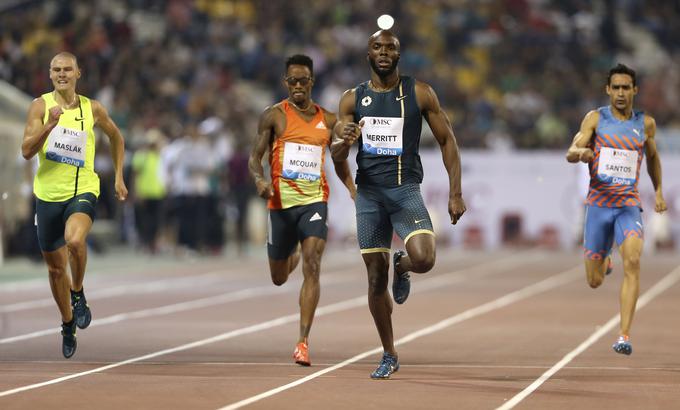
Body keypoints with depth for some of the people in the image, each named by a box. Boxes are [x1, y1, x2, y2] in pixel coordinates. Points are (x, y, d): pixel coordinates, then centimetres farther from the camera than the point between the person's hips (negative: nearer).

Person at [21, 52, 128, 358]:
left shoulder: (93, 109, 1)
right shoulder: (41, 106, -4)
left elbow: (116, 137, 20)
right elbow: (26, 152, -12)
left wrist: (118, 177, 17)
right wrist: (49, 125, -25)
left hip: (82, 190, -1)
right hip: (48, 194, 1)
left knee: (74, 240, -33)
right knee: (55, 268, 12)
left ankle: (78, 295, -7)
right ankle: (68, 324, 35)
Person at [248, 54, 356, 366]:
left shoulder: (328, 120, 9)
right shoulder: (274, 116, 0)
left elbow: (340, 161, 22)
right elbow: (255, 157, -1)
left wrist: (352, 189, 8)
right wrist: (260, 180, -21)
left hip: (314, 201, 0)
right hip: (281, 202, 0)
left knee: (312, 267, -19)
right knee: (278, 278, 12)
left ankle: (303, 342, -20)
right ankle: (293, 257, 53)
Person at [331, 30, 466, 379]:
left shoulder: (420, 94, 0)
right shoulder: (353, 99, 6)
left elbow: (447, 141, 4)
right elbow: (336, 154, 4)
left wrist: (455, 193, -3)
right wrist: (343, 142, -21)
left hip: (406, 190, -2)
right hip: (368, 193, 2)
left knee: (423, 259, -25)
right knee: (375, 278, 4)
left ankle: (401, 266, 13)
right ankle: (389, 356, 18)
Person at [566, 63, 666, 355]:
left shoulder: (645, 123, 5)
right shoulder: (595, 118, -1)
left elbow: (653, 156, 24)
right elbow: (571, 154, -10)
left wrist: (658, 192, 21)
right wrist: (580, 152, -33)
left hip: (629, 204, 0)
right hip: (598, 204, 0)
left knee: (632, 262, -26)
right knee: (594, 282, 7)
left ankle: (624, 335, -26)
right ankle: (604, 263, 47)